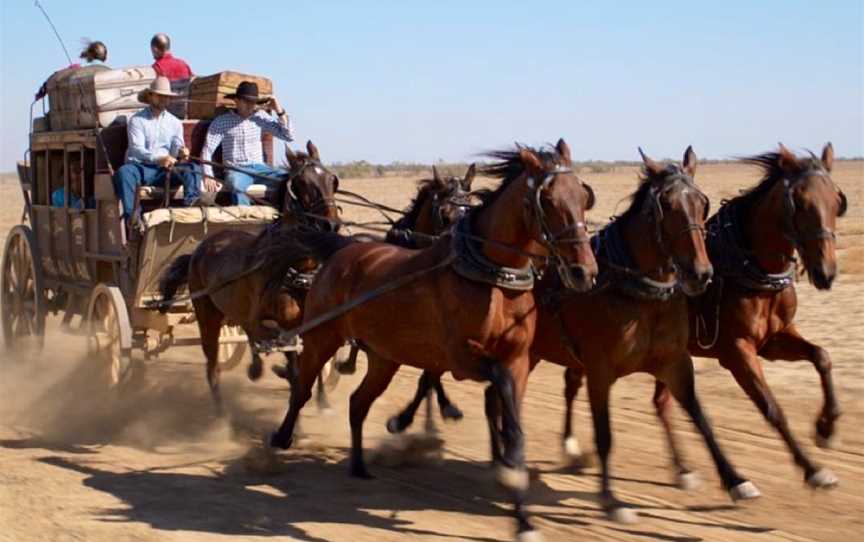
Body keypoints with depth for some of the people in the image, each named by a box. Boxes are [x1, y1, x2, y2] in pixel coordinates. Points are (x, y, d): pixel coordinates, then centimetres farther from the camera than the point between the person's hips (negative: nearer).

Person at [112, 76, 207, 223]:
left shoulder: (175, 122, 17)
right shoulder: (137, 120, 4)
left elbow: (177, 146, 5)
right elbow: (137, 149, -11)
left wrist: (181, 151, -23)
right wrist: (158, 159, -31)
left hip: (166, 169, 3)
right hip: (141, 167, -3)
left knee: (193, 168, -23)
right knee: (124, 172, -35)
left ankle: (191, 200, -49)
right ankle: (131, 215, -45)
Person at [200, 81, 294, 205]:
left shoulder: (260, 117, 13)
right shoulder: (221, 122, 4)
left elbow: (288, 136, 10)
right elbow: (207, 151, -1)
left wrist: (279, 111, 0)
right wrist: (208, 176, -17)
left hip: (259, 168, 3)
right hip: (236, 170, -3)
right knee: (237, 185, -40)